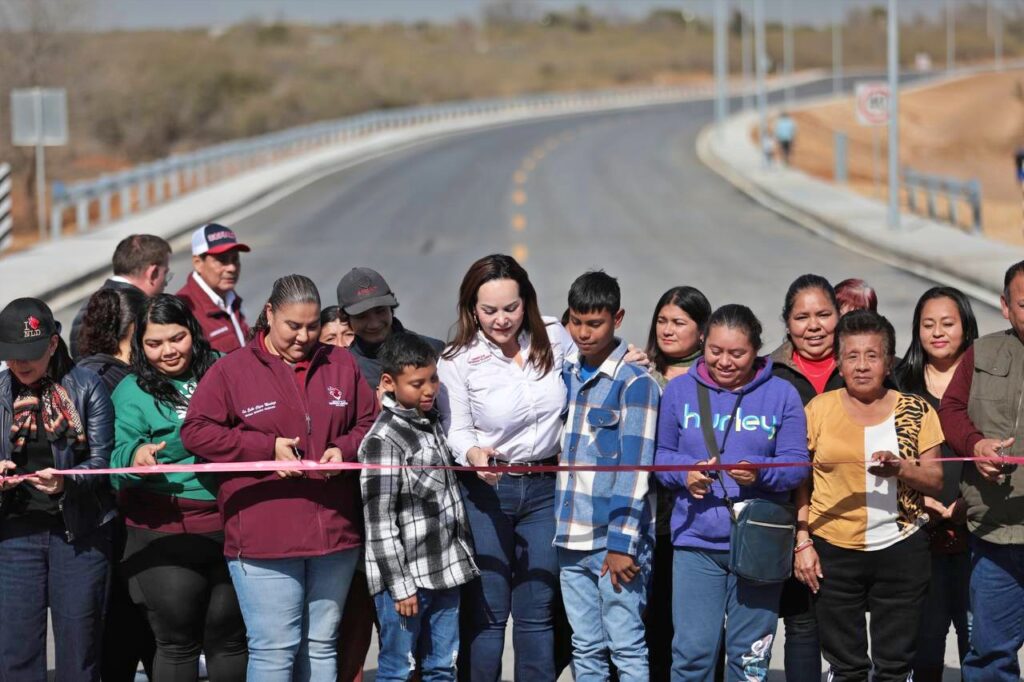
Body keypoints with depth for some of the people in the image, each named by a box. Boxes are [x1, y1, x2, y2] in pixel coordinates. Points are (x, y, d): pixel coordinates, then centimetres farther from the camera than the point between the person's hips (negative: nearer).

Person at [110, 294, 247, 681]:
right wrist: (135, 456, -30)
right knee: (176, 642, 2)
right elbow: (117, 461, -8)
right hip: (165, 536, -2)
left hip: (229, 528, 2)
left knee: (229, 637, 11)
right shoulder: (132, 391, 1)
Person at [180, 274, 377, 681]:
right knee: (274, 649, -6)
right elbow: (196, 431, -4)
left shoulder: (341, 365, 12)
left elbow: (370, 423, 17)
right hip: (264, 538, -4)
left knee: (321, 646, 13)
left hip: (334, 536, 4)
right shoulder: (232, 370, 0)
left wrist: (345, 449, -6)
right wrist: (266, 448, -11)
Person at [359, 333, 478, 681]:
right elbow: (379, 520, -15)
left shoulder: (432, 423, 11)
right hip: (405, 575, -7)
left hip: (445, 572, 7)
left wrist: (463, 558, 18)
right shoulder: (383, 440, -13)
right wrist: (400, 584, -15)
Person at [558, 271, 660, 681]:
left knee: (627, 648, -5)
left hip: (615, 539, -6)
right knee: (585, 649, 11)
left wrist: (621, 543, -15)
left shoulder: (634, 382, -7)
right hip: (571, 539, 7)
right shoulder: (566, 375, 12)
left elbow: (635, 467, -11)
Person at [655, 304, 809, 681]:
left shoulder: (781, 395, 3)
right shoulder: (679, 390, 7)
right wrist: (686, 472, -13)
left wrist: (760, 473, -22)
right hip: (696, 541, 0)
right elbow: (663, 455, 9)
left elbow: (797, 464, -2)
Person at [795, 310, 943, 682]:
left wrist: (900, 468, -15)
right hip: (833, 550, 0)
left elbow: (935, 481, 4)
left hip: (900, 550, 0)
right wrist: (803, 543, -4)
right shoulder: (819, 409, 3)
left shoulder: (916, 411, 4)